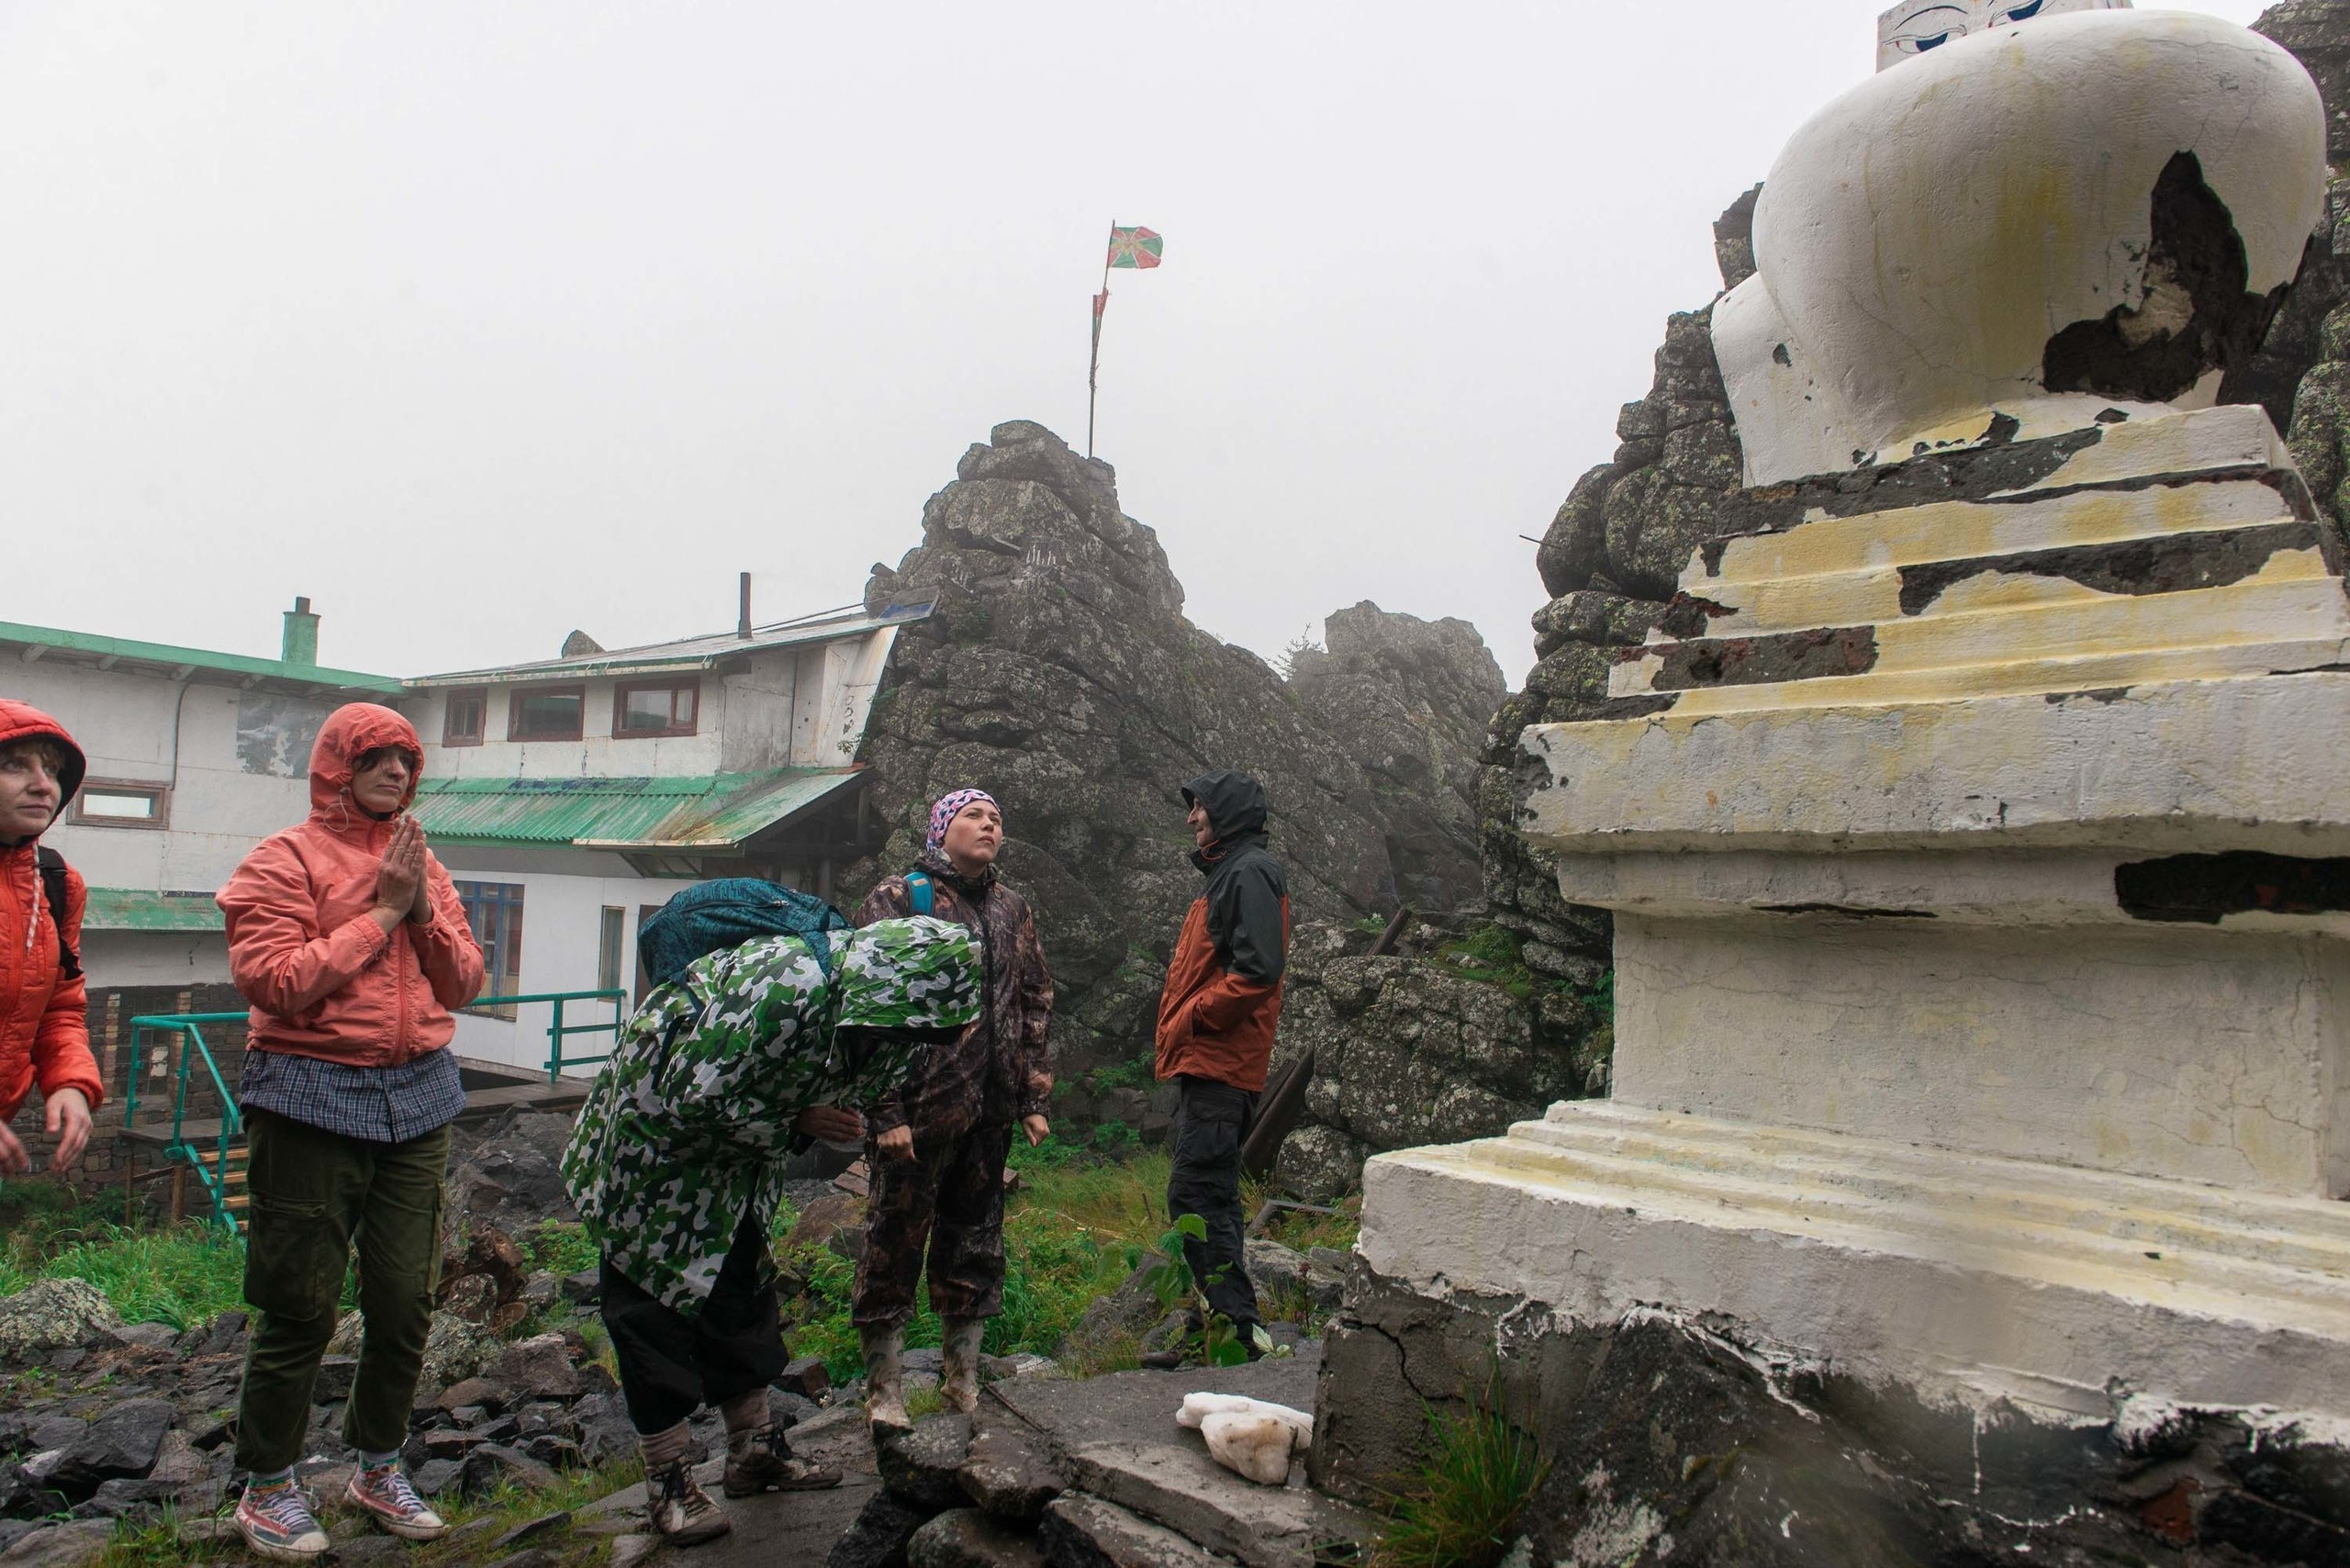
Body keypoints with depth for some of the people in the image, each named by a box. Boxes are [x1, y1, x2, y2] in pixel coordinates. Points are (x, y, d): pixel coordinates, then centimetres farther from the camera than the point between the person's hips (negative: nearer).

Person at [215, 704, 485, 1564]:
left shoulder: (421, 863, 12)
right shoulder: (285, 861, -4)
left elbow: (465, 983, 8)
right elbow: (272, 981, -15)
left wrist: (424, 909, -7)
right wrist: (380, 913, -14)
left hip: (417, 1096, 5)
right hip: (314, 1097, -5)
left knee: (405, 1299, 11)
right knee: (301, 1307, 3)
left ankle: (378, 1468, 29)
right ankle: (267, 1489, 21)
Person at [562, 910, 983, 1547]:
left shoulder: (850, 992, -9)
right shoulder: (781, 987, -38)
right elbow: (688, 1101, -31)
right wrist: (792, 1124, -22)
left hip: (727, 1155, 9)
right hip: (654, 1143, -8)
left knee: (742, 1292, 14)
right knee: (657, 1311, 1)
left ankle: (753, 1453, 26)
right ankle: (667, 1483, 13)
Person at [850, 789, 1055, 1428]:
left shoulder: (1012, 909, 13)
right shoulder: (896, 900, -4)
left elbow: (1035, 1004, 16)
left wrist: (1034, 1098, 10)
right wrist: (885, 1111, -14)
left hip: (991, 1111, 5)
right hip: (918, 1110, -5)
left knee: (975, 1242, 13)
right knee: (895, 1242, 2)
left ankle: (962, 1381, 27)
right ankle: (884, 1389, 16)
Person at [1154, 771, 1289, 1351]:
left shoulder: (1250, 873, -11)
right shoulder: (1226, 873, 21)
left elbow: (1258, 968, -23)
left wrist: (1193, 1017, -17)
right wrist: (1182, 1027, 14)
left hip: (1220, 1063, -11)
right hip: (1206, 1061, 11)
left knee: (1194, 1194, -13)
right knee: (1211, 1195, 14)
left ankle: (1238, 1324, -10)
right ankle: (1225, 1314, 22)